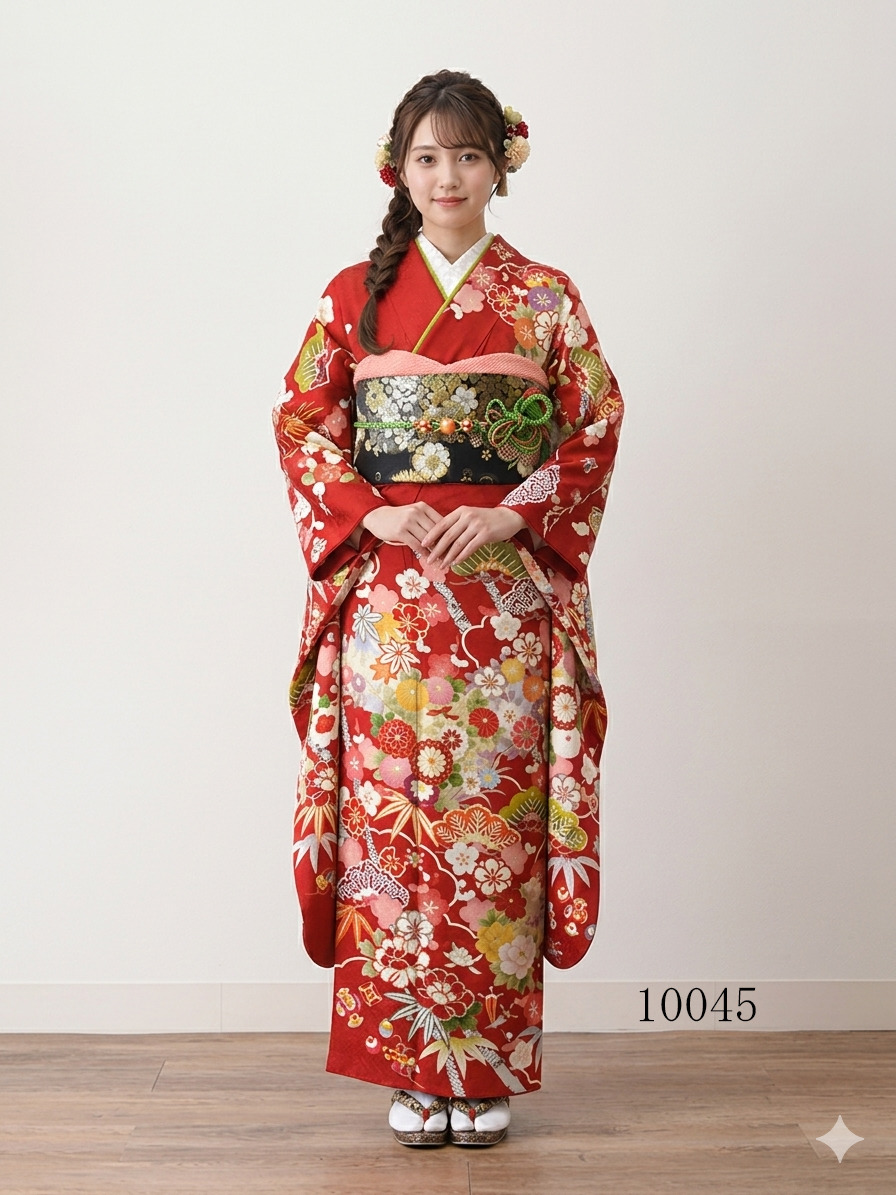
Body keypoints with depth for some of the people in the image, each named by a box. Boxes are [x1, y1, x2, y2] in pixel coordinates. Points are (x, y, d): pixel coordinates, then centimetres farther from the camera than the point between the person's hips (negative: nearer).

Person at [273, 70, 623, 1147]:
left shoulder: (545, 298, 7)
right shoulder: (356, 294, 9)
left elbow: (595, 430, 3)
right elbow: (301, 421, 5)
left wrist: (512, 515, -11)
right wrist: (370, 514, -10)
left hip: (505, 593, 0)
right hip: (386, 592, 1)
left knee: (495, 813, 0)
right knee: (391, 812, 0)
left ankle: (489, 1067, 12)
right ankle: (412, 1067, 11)